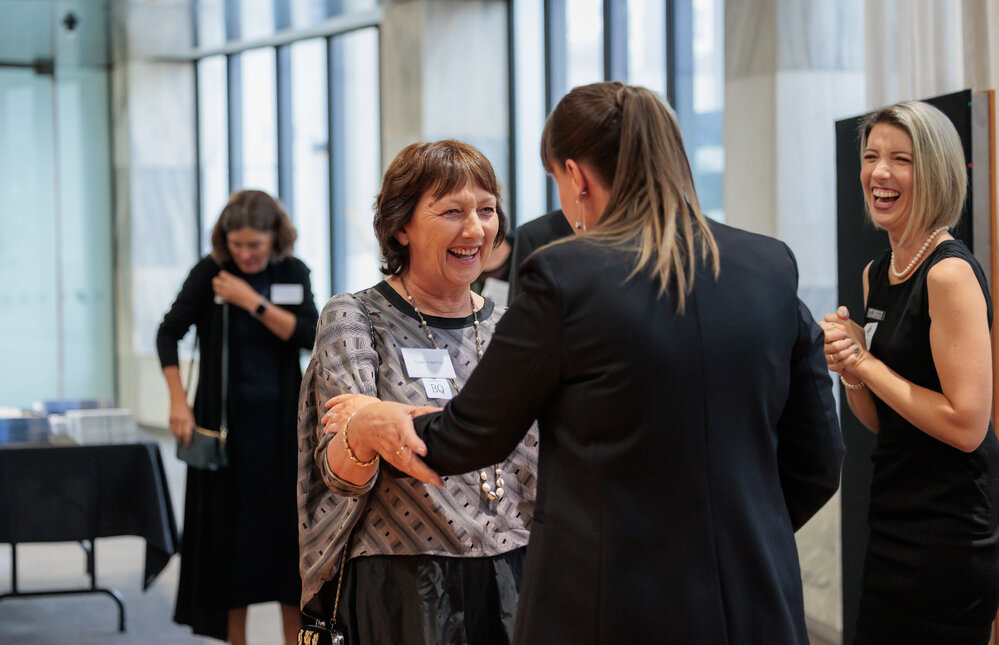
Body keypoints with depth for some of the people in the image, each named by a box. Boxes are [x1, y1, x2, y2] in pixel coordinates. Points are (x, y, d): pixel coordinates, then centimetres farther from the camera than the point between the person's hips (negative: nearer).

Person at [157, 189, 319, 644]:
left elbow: (308, 336, -9)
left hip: (281, 419, 2)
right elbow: (169, 333, -4)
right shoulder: (209, 272, -5)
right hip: (226, 419, -2)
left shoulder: (292, 273, 1)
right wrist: (178, 401, -13)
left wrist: (253, 302, -17)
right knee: (230, 529, 2)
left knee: (290, 529, 2)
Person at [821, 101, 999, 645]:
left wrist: (867, 363, -15)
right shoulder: (876, 273, 10)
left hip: (949, 534, -9)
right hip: (893, 527, 9)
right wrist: (850, 372, -4)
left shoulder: (950, 273, -16)